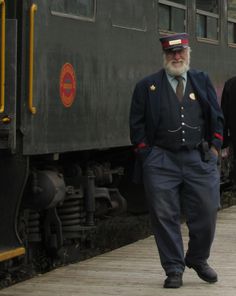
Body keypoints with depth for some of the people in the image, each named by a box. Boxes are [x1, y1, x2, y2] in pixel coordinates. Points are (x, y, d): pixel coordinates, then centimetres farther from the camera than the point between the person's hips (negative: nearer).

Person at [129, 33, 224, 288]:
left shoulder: (203, 82, 12)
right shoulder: (147, 87, 6)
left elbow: (217, 118, 13)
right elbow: (137, 124, 5)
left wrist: (214, 147, 4)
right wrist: (147, 153, -1)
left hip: (199, 159, 2)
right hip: (161, 162, -1)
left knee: (206, 213, 1)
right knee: (165, 217, 0)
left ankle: (197, 259, 25)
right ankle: (173, 270, 10)